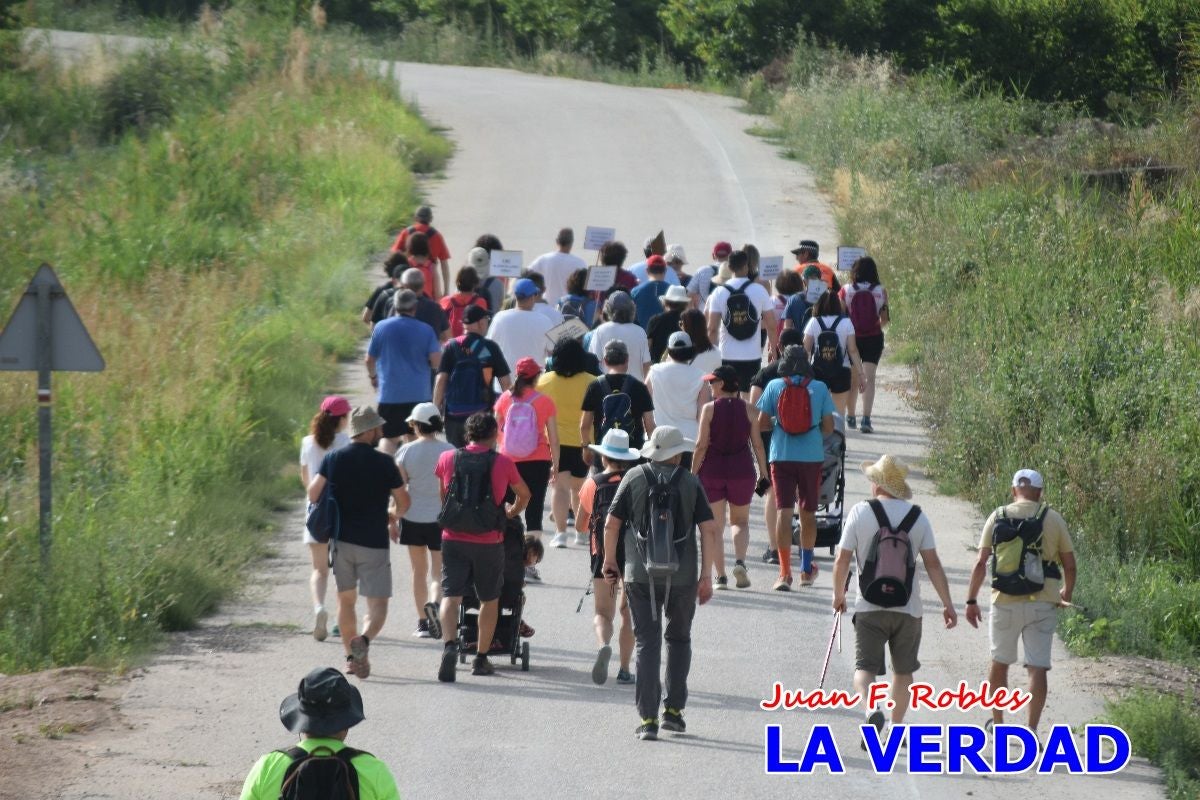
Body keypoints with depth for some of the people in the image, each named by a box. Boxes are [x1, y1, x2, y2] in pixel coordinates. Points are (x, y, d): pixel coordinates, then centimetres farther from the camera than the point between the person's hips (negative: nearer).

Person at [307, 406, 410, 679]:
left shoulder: (333, 459, 1)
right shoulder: (383, 463, -6)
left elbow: (313, 494, -2)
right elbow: (403, 502, 0)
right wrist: (392, 516, 23)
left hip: (340, 539, 3)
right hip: (373, 543, -3)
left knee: (346, 600, 18)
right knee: (377, 603, -1)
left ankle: (351, 656, 19)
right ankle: (363, 639, -30)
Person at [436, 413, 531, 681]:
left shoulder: (448, 459, 0)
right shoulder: (503, 463, -3)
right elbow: (524, 494, 15)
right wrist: (512, 513, 36)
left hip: (453, 538, 1)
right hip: (488, 542, -1)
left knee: (451, 595, -1)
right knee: (489, 599, 14)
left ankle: (450, 644, -25)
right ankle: (481, 658, 19)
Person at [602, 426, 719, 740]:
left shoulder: (634, 478, 1)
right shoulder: (690, 483, 1)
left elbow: (611, 524, 0)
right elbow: (709, 529, -5)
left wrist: (609, 561, 13)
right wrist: (706, 574, -1)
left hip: (640, 574, 0)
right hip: (682, 575, 0)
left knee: (646, 642, 2)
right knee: (678, 639, 19)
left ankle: (648, 718, -5)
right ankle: (674, 709, 18)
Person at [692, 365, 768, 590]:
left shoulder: (709, 409, -6)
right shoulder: (747, 409, -1)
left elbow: (701, 445, -9)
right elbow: (757, 444, 0)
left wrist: (693, 473, -2)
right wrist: (763, 473, 8)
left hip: (712, 471, -2)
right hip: (742, 470, 2)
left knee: (716, 525, 8)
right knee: (740, 521, 17)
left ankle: (720, 576, 3)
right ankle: (740, 561, -8)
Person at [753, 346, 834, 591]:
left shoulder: (774, 386, -2)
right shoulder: (819, 388, -1)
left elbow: (760, 425, -1)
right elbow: (828, 427, 1)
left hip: (782, 456, -1)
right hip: (812, 456, 1)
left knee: (783, 511, -3)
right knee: (808, 512, 17)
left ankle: (785, 573, -13)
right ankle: (806, 569, 30)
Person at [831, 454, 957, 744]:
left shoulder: (860, 513, -4)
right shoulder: (917, 516, 0)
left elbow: (842, 560, -3)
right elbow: (932, 563, -3)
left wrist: (839, 594, 12)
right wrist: (948, 604, 1)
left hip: (869, 607, -2)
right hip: (908, 608, 2)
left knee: (865, 666, -1)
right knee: (903, 669, 16)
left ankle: (871, 708, -29)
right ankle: (897, 728, 20)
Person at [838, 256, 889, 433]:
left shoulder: (845, 291, -6)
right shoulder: (881, 292, -5)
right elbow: (885, 320, -2)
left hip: (852, 338, 1)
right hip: (874, 338, -1)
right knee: (869, 377, -2)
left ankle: (850, 417, 28)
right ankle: (866, 418, -15)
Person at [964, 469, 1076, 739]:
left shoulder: (998, 517, 1)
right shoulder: (1053, 519, 1)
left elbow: (981, 563, -4)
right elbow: (1070, 565, 4)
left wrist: (971, 599, 3)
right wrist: (1067, 593, 22)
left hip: (1005, 603, 1)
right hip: (1043, 604, -1)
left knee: (999, 662, 18)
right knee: (1037, 668, 0)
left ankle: (997, 723, 26)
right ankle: (1031, 729, -10)